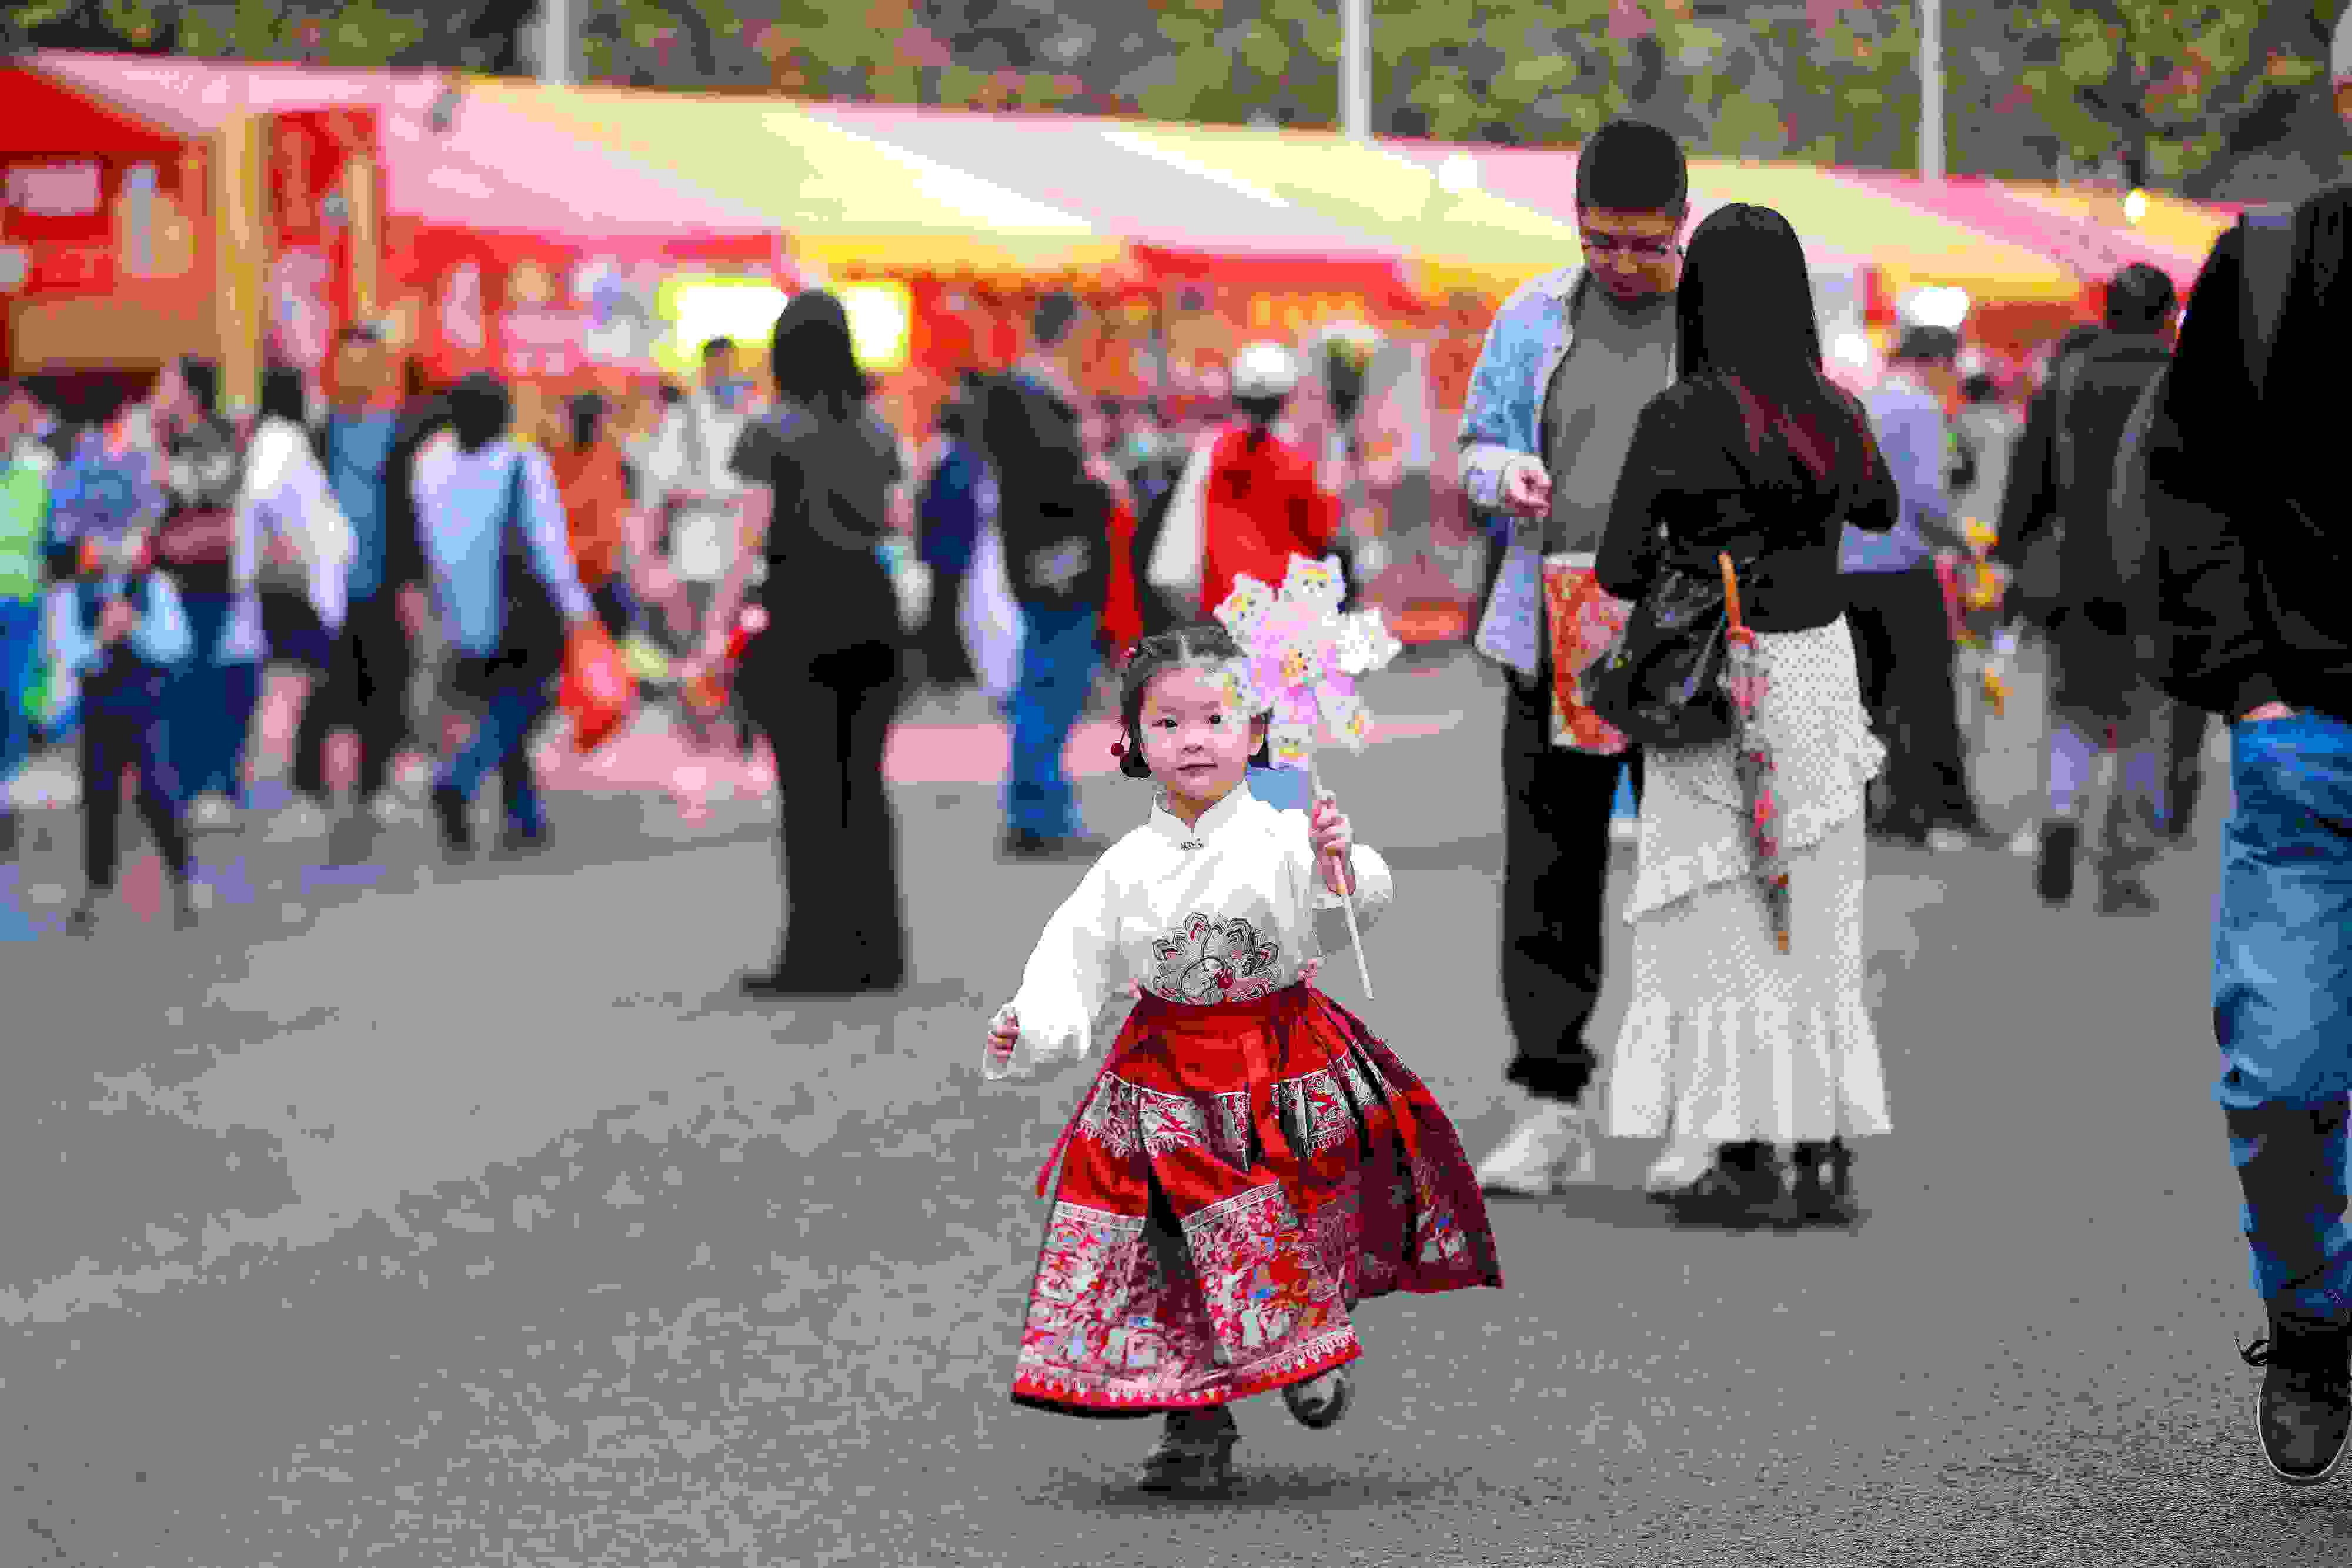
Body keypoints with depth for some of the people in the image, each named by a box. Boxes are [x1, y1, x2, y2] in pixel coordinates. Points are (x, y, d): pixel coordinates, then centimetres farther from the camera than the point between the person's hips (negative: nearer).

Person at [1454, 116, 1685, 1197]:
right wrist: (1504, 475, -6)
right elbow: (1476, 443, 17)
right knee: (1546, 874, 1)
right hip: (1554, 637, 3)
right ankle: (1553, 1110, 8)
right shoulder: (1533, 318, 11)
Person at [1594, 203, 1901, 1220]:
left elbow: (1618, 569, -8)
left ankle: (1746, 1155, -2)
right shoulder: (1837, 415, 1)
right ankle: (1825, 1149, 8)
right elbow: (1876, 509, 22)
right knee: (1816, 911, 10)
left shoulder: (1679, 419, -13)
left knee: (1721, 915, 2)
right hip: (1819, 669, 4)